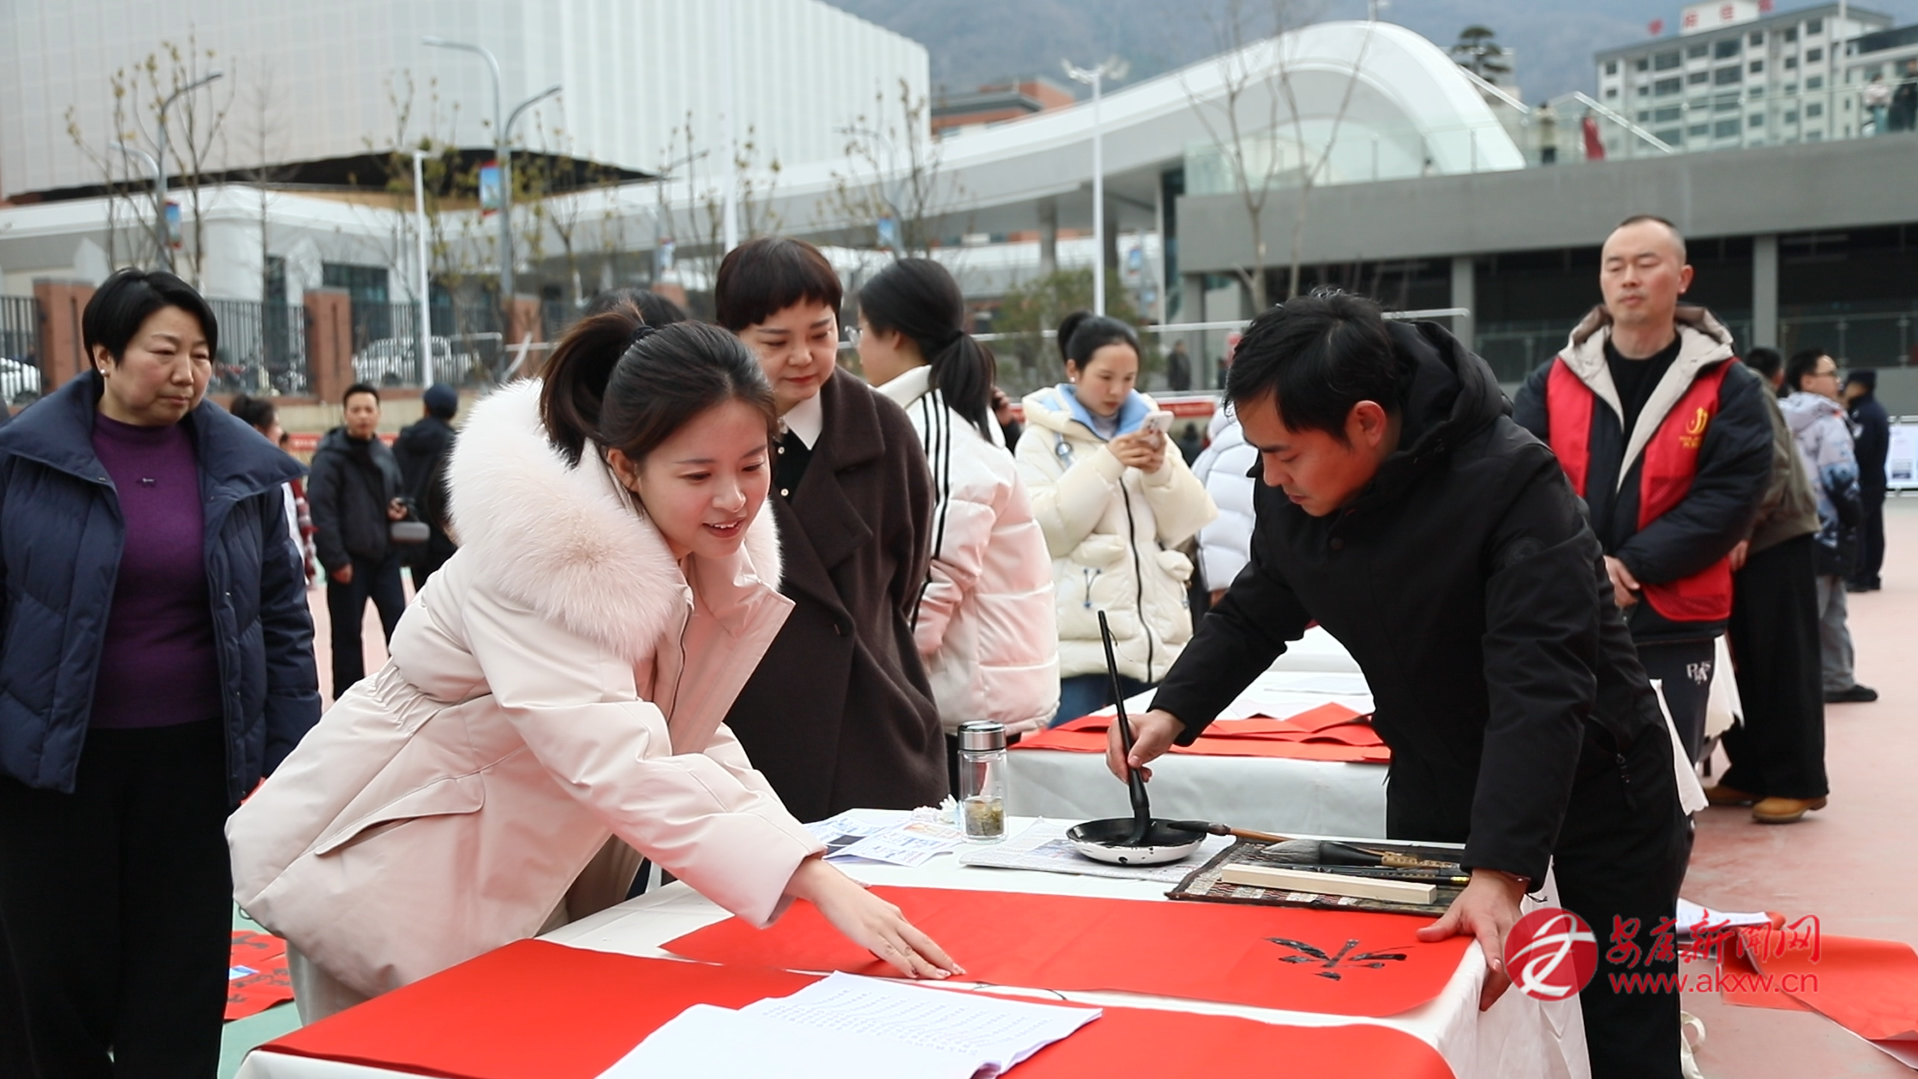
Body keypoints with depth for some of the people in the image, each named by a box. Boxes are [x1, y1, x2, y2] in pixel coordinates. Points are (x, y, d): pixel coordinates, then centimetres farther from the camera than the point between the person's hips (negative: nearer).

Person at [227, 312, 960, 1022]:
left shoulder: (713, 551, -7)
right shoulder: (540, 554, -30)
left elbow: (682, 729, 2)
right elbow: (616, 762, -40)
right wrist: (818, 882, -46)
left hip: (529, 873, 6)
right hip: (394, 863, -6)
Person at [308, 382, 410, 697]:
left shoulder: (384, 453, 11)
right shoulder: (331, 455, -10)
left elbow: (398, 492, 25)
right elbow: (321, 511, -16)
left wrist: (400, 508, 0)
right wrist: (335, 559, -20)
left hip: (385, 554, 6)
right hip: (349, 558, -5)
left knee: (399, 625, 6)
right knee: (347, 633, 5)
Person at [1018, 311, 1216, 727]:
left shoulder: (1146, 425, 15)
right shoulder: (1042, 437, 2)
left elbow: (1186, 525, 10)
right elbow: (1043, 529, -12)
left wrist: (1162, 470, -7)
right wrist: (1105, 465, -16)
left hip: (1156, 633, 5)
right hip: (1081, 637, -4)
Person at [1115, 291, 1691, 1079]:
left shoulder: (1514, 483, -31)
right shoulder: (1291, 494, -12)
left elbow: (1540, 687, -37)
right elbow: (1254, 614, 5)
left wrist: (1499, 872, -44)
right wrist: (1172, 713, -12)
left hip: (1591, 776, -5)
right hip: (1435, 778, 5)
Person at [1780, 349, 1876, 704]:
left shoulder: (1781, 418, 11)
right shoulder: (1827, 419, -14)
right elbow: (1840, 475, -19)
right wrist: (1854, 515, -3)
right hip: (1823, 530, -8)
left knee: (1830, 610, 18)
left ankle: (1837, 681, 26)